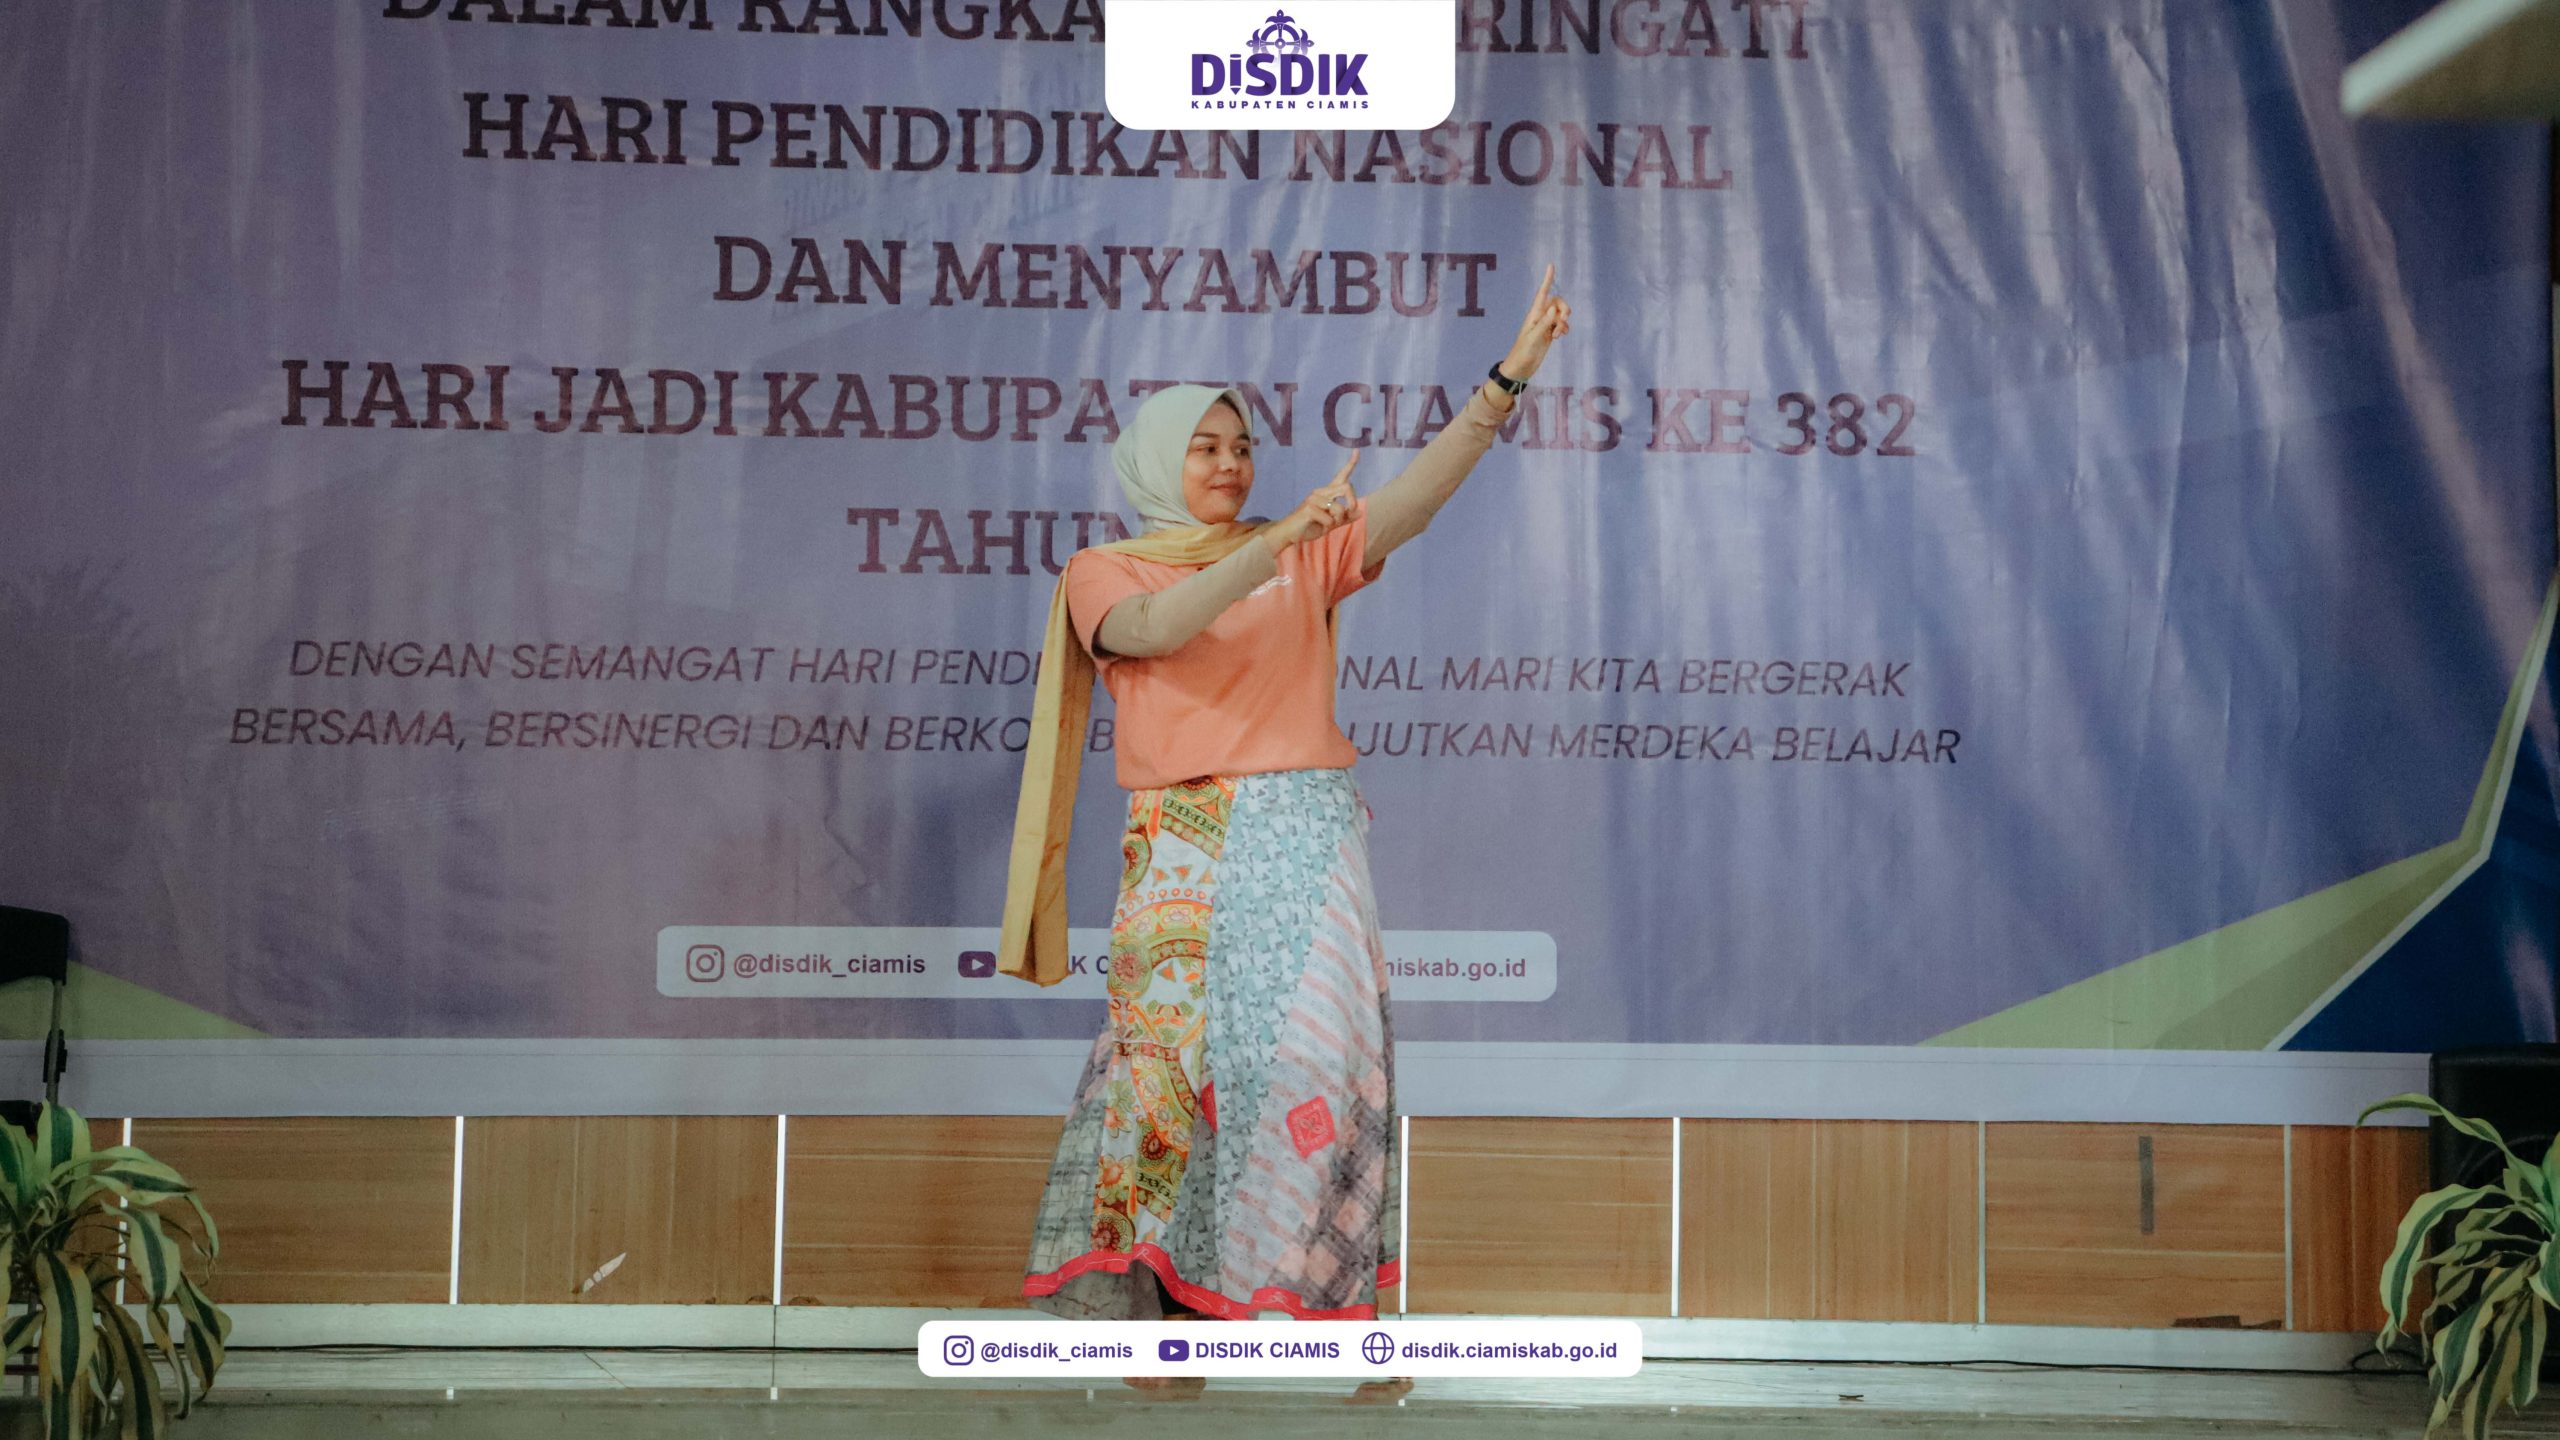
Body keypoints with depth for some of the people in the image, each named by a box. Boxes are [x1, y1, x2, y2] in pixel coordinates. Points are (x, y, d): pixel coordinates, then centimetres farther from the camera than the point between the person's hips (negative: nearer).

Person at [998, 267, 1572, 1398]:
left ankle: (1340, 1311, -3)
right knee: (1179, 1060, -5)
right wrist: (1271, 548, -25)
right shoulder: (1102, 574, 9)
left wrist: (1506, 378, -10)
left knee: (1322, 1059, -7)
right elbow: (1159, 625, -13)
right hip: (1186, 851, -1)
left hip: (1309, 845, 1)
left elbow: (1413, 494, 1)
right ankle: (1156, 1310, 2)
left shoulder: (1307, 557, 14)